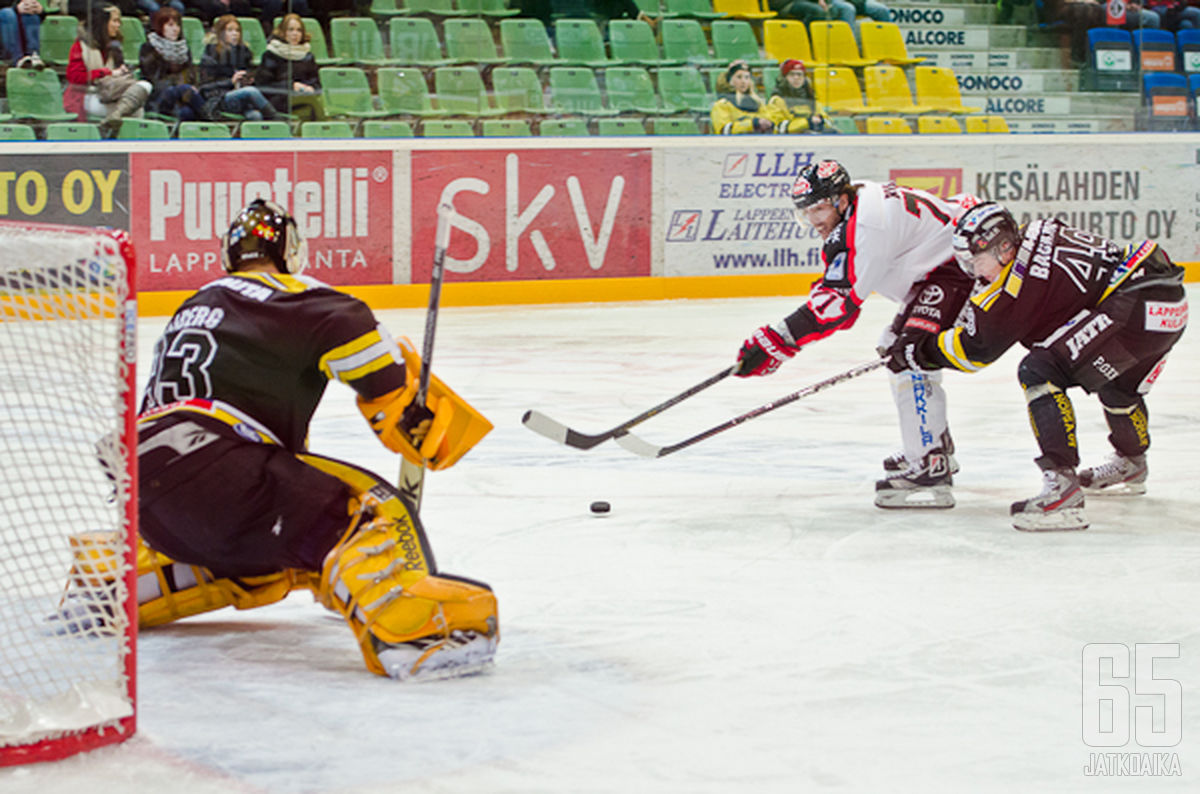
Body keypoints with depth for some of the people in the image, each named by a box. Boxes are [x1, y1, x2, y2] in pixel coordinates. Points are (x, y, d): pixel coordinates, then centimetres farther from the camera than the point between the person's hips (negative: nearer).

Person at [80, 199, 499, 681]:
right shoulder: (287, 295, 8)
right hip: (205, 469, -9)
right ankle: (407, 628, -44)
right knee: (363, 511, -16)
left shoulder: (197, 305, 33)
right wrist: (413, 412, -3)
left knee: (262, 563, 28)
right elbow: (344, 328, -12)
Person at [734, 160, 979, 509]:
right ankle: (937, 446, 38)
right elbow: (837, 284, 16)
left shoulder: (869, 224, -26)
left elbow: (841, 298, -30)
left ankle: (930, 472, -26)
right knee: (894, 346, 24)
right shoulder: (853, 215, 7)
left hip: (962, 267, -12)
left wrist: (780, 338, -32)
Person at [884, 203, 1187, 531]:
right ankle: (1131, 464, 63)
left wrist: (919, 350, 3)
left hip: (1136, 309, -11)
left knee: (1040, 372, -14)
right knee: (1117, 381, 37)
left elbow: (979, 347, -7)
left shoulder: (1026, 274, -13)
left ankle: (1062, 486, -23)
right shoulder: (1034, 236, 13)